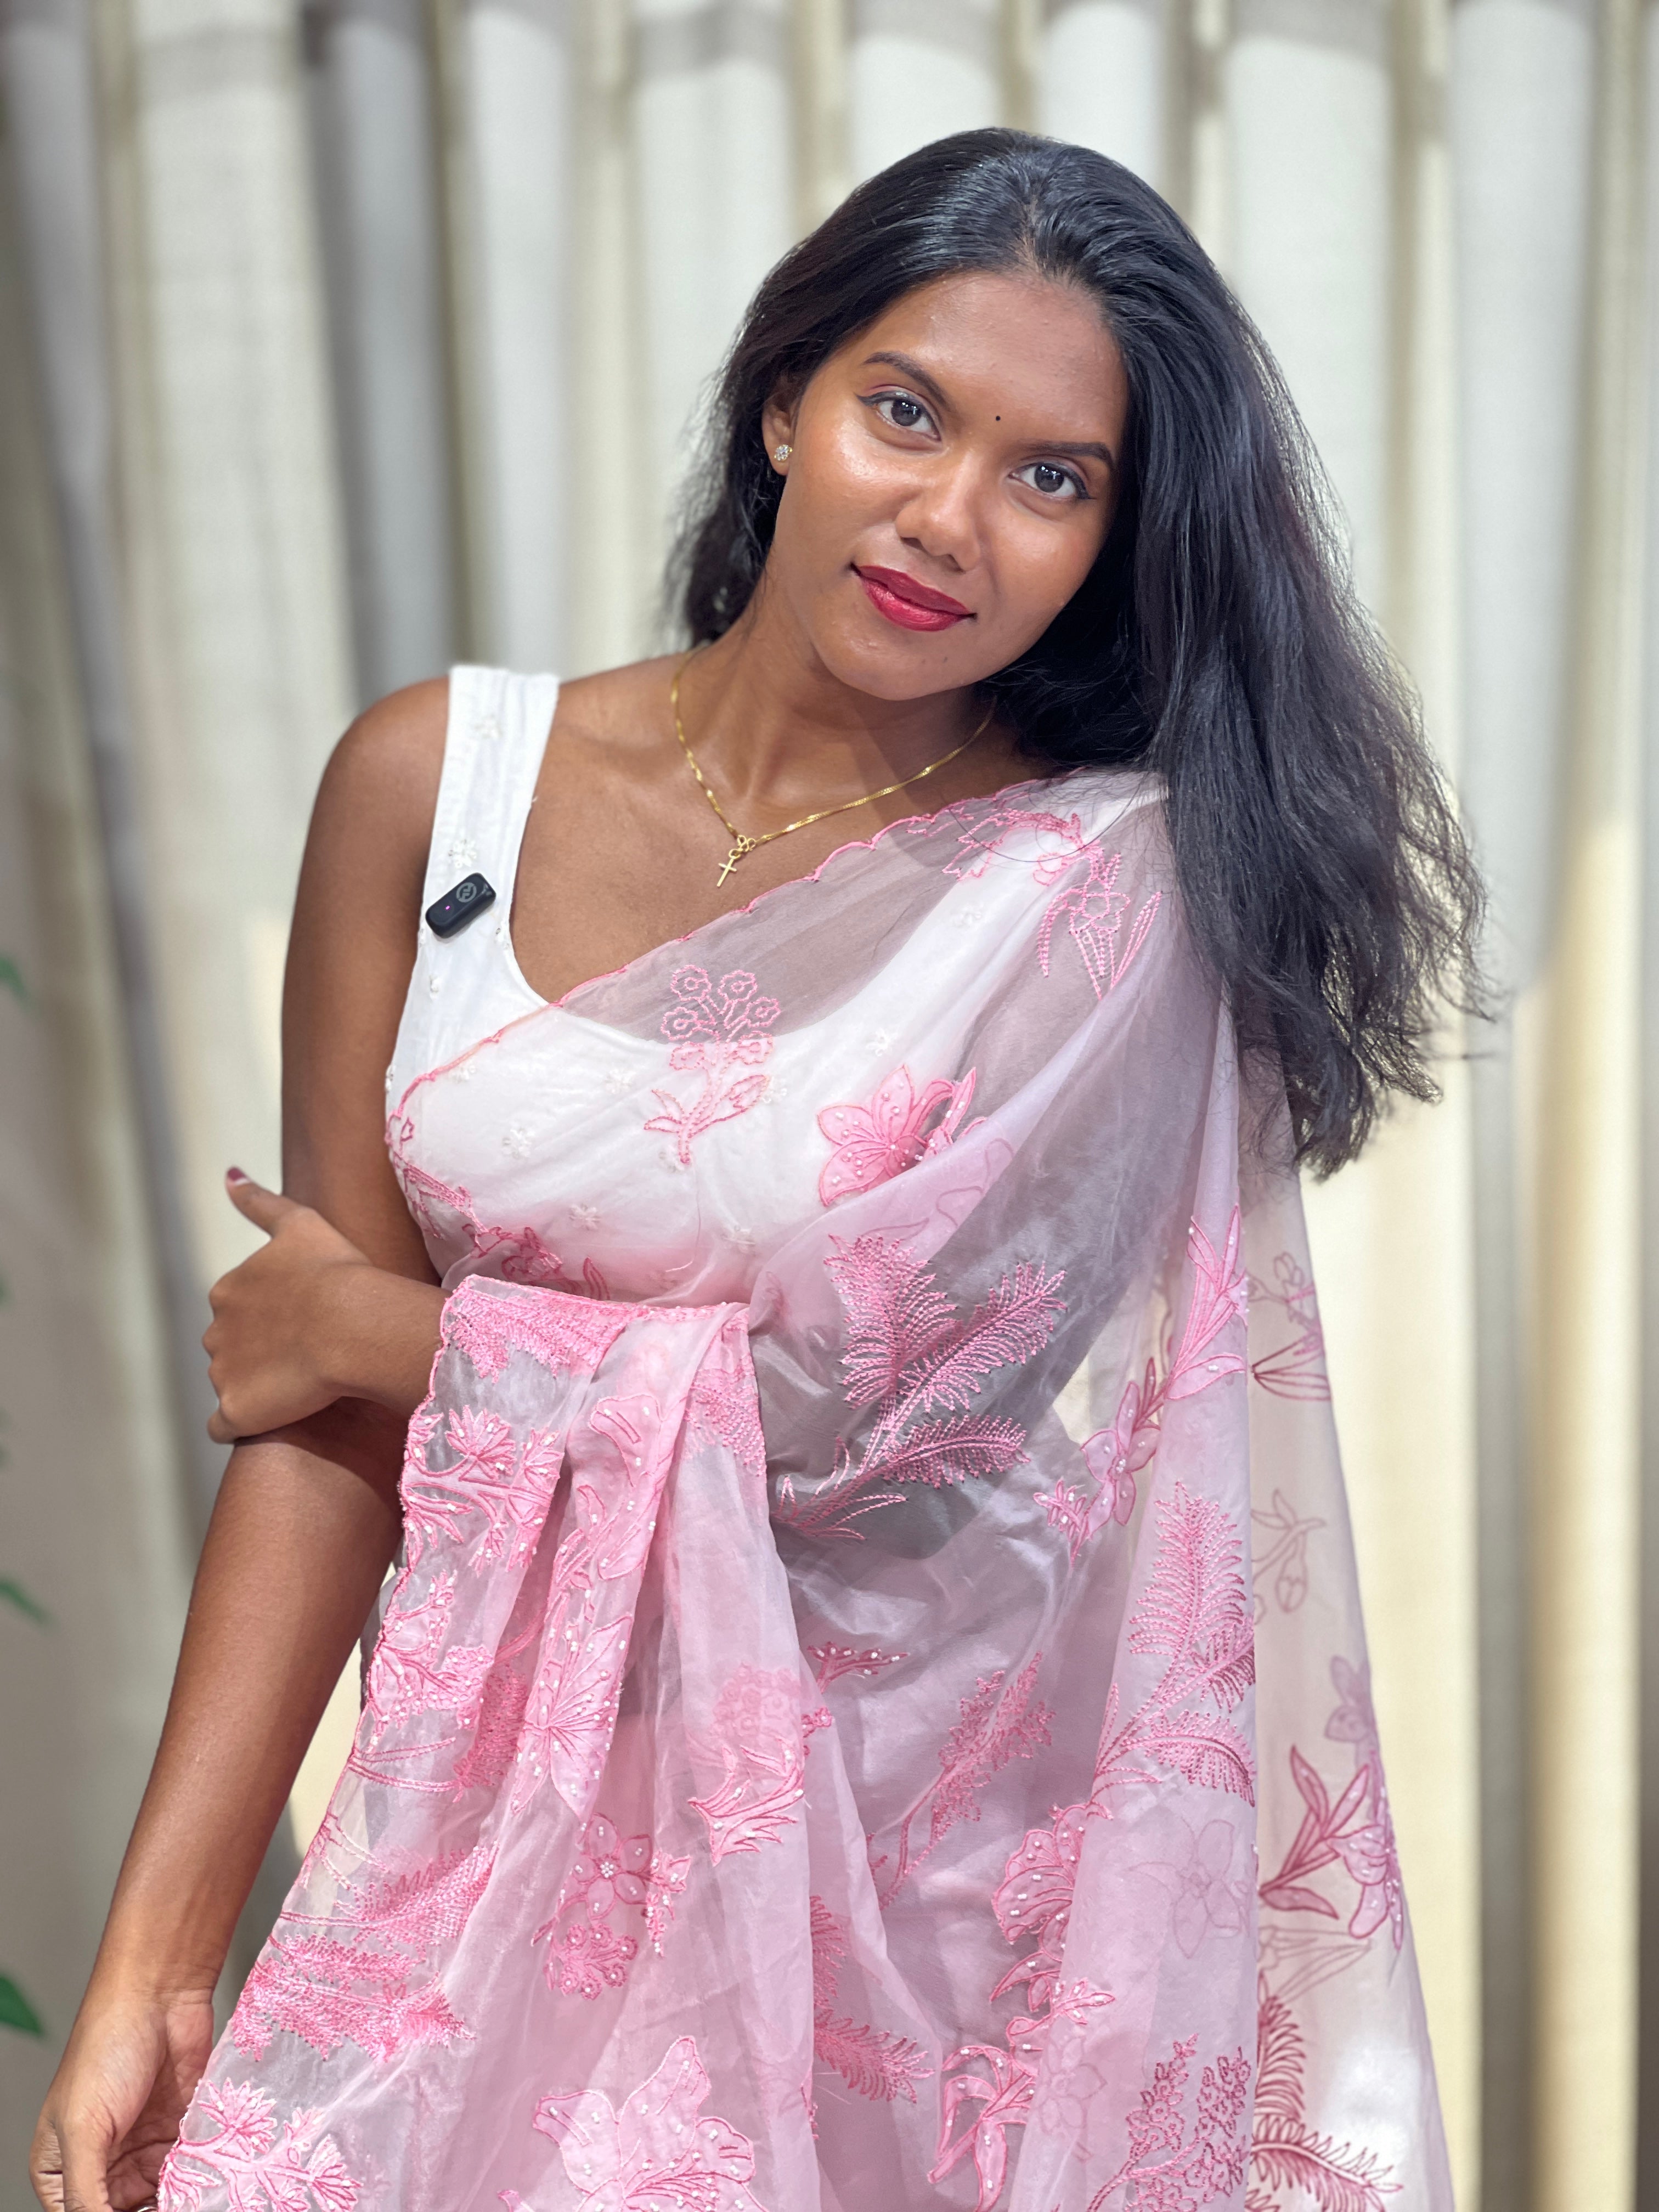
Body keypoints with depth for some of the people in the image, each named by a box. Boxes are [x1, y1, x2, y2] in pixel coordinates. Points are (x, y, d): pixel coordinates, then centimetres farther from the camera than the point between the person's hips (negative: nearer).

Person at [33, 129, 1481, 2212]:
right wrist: (155, 1953, -8)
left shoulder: (1116, 884, -13)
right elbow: (319, 1413, -5)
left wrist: (375, 1324, -6)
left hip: (915, 1837, -2)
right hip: (517, 1789, 3)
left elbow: (864, 1391, -18)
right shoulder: (435, 781, -5)